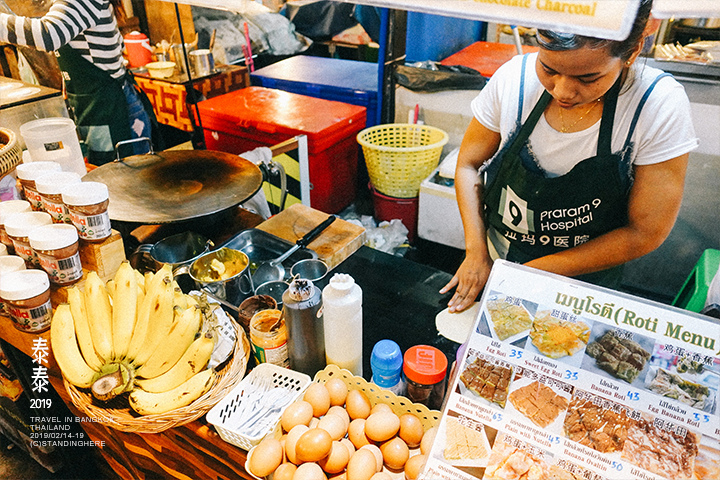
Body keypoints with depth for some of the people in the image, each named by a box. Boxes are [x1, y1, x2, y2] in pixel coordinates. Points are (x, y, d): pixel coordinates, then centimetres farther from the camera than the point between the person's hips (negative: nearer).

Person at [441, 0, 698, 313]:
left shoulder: (659, 106, -24)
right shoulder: (514, 78, -19)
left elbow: (644, 233, -19)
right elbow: (469, 164, -6)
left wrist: (536, 271, -21)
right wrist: (476, 253, -16)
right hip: (493, 262, 3)